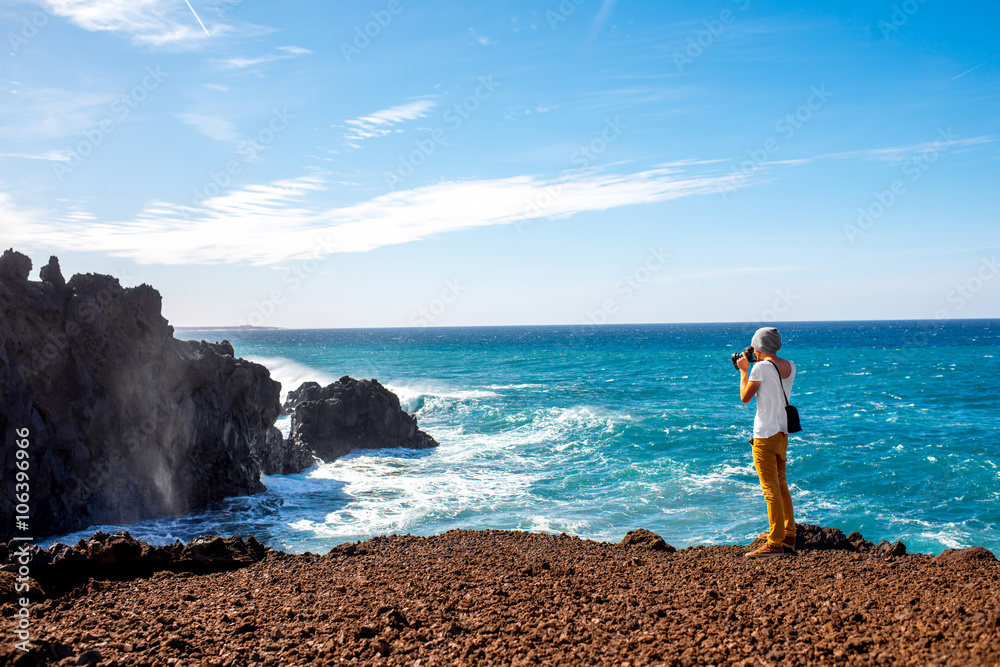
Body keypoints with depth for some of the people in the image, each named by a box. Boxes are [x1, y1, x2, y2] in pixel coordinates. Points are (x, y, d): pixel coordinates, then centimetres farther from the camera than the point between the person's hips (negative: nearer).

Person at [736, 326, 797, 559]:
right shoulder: (790, 366, 6)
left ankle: (775, 544, -4)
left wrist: (744, 371, 3)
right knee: (781, 485, 20)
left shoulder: (761, 368, -15)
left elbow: (745, 397, -7)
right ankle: (788, 534, 31)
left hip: (765, 436, -8)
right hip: (783, 433, 8)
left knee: (771, 489, -6)